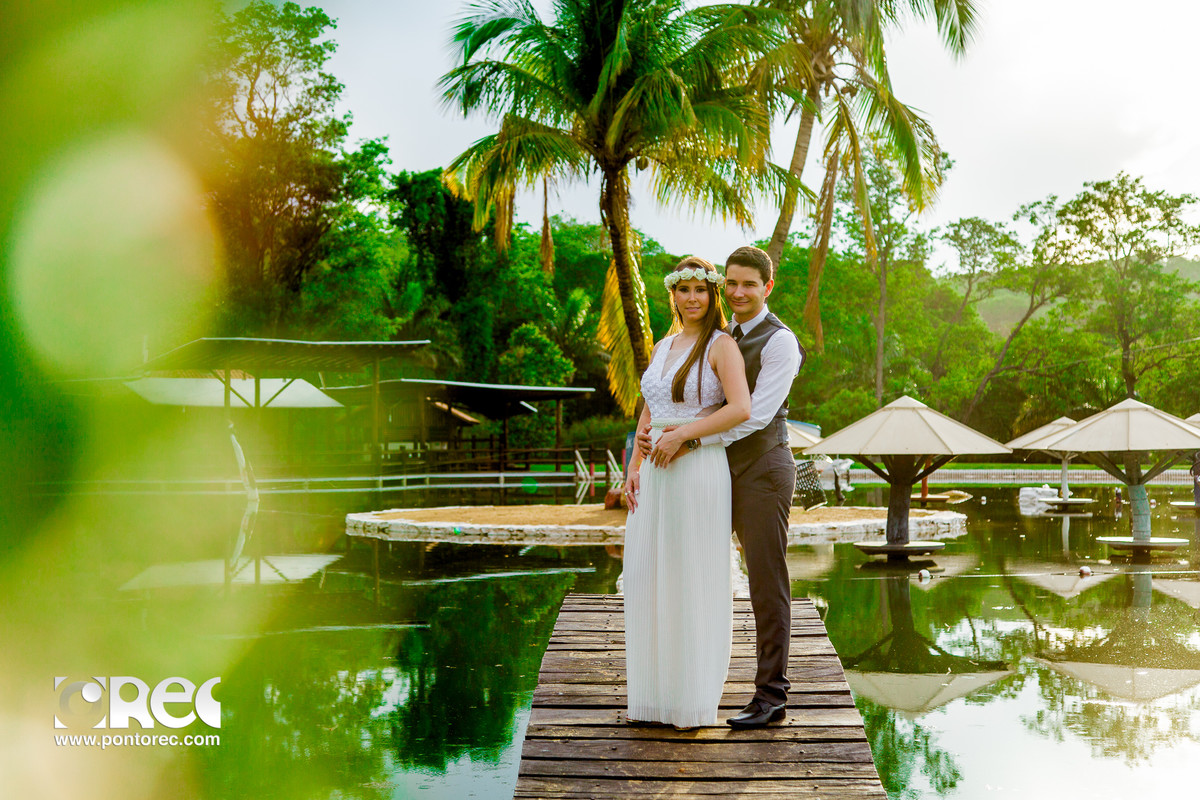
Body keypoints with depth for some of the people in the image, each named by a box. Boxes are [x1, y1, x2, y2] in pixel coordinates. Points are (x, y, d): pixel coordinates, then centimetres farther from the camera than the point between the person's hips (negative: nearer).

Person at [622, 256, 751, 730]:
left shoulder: (722, 345, -5)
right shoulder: (662, 348, 16)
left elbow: (741, 409, -18)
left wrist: (682, 434, -19)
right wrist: (634, 469, 6)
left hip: (699, 472, -7)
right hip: (656, 476, 7)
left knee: (695, 584, 0)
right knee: (649, 580, 8)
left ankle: (697, 697, 12)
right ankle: (656, 694, 20)